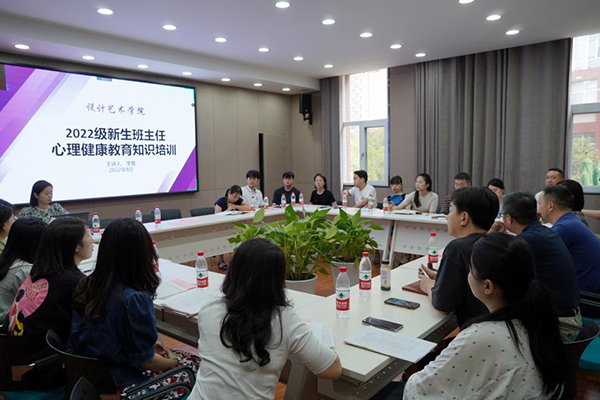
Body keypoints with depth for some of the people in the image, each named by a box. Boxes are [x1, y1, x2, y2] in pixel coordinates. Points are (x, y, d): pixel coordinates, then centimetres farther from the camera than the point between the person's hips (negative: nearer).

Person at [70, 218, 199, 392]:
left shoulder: (86, 286, -5)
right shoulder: (134, 299, -27)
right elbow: (144, 360, -19)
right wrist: (173, 362, 0)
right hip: (122, 385, -7)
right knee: (195, 364, 8)